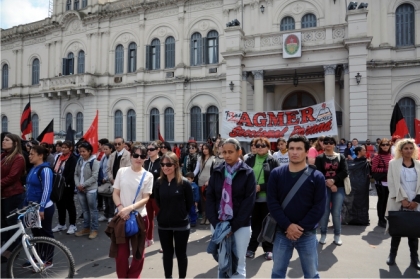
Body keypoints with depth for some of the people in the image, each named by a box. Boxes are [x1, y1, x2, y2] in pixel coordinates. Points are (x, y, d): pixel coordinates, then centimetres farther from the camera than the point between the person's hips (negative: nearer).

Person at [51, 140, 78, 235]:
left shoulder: (73, 159, -8)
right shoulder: (59, 157, 13)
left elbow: (72, 173, -17)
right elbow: (54, 169, 13)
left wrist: (64, 182, -25)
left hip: (67, 185, -7)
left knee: (69, 204, 2)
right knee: (60, 204, 14)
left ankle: (72, 225, 13)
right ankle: (61, 224, 27)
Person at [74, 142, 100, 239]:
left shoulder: (94, 162, -12)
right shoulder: (79, 161, 8)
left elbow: (94, 177, -16)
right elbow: (76, 174, 9)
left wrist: (83, 185, -15)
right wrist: (77, 184, -7)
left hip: (90, 189, -6)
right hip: (80, 189, 6)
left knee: (92, 209, 3)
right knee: (85, 210, 15)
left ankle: (94, 229, 12)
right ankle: (86, 228, 26)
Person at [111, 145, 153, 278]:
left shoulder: (148, 176, -3)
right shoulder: (122, 171, 0)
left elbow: (145, 198, -6)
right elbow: (115, 193, 3)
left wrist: (130, 208, -19)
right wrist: (121, 208, -14)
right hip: (122, 216, 1)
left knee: (138, 251, 11)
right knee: (121, 251, 5)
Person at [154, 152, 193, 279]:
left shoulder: (184, 183, -13)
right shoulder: (158, 183, -3)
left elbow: (189, 203, -3)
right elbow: (157, 202, 9)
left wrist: (181, 214, 2)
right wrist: (164, 214, 4)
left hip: (181, 225, -3)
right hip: (163, 225, 3)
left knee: (180, 254, 12)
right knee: (167, 253, 16)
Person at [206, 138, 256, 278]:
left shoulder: (248, 173, -4)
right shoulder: (217, 172, 5)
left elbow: (249, 202, -8)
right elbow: (209, 198, 4)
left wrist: (233, 226, -11)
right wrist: (216, 223, -7)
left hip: (241, 225, -2)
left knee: (239, 265, 5)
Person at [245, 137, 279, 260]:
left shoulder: (273, 161, -1)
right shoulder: (250, 160, 6)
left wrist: (261, 187, -16)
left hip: (268, 198, -1)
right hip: (252, 197, 2)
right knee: (255, 223, 10)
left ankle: (268, 249, 23)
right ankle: (252, 247, 23)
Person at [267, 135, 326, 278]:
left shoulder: (316, 177, -4)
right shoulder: (276, 174, -1)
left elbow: (319, 206, -8)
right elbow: (272, 202, -5)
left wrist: (301, 228, -14)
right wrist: (287, 225, -15)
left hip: (307, 234, -1)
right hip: (282, 232, 1)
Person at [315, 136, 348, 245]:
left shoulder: (340, 157, 7)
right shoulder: (319, 158, 4)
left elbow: (344, 172, -3)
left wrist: (333, 180, -17)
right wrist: (328, 183, -15)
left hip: (339, 188, 1)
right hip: (324, 188, -1)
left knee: (336, 213, 1)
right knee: (324, 212, 0)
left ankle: (337, 235, 16)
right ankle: (323, 234, 14)